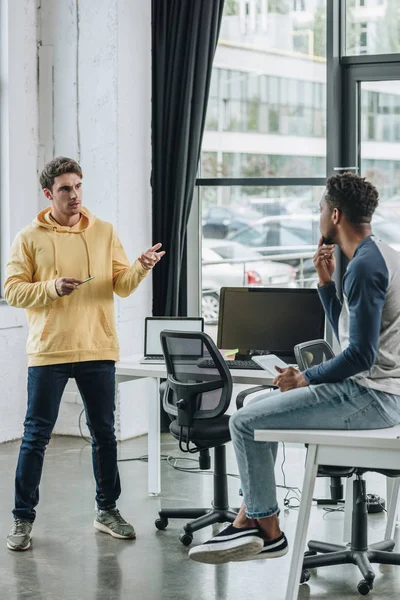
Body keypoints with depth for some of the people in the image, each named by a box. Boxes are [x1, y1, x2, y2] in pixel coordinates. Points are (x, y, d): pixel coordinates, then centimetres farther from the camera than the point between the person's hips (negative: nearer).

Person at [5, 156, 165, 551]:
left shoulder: (104, 232, 7)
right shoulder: (30, 238, 1)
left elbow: (122, 286, 5)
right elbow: (13, 291, -3)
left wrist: (140, 268, -16)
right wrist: (53, 288, -18)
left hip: (98, 350, 2)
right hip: (48, 352, -2)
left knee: (104, 433, 10)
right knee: (36, 436, 1)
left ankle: (107, 511, 24)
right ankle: (23, 520, 8)